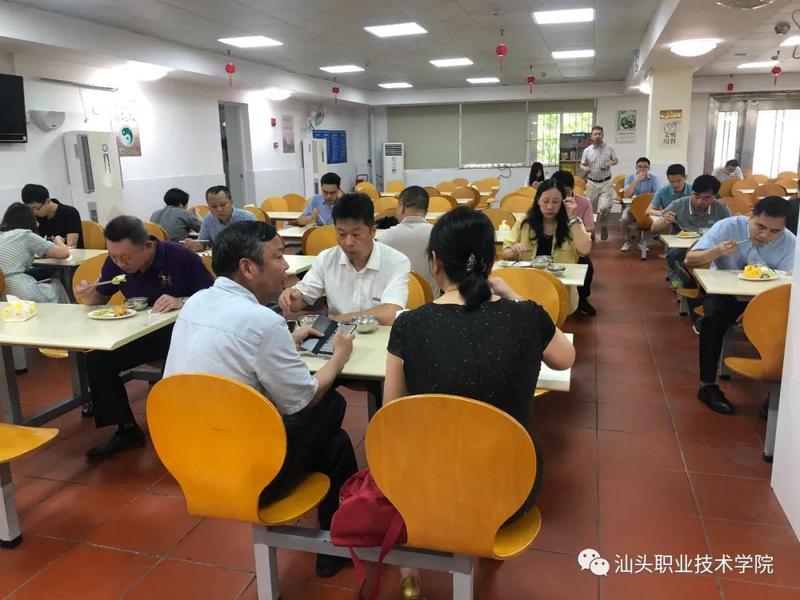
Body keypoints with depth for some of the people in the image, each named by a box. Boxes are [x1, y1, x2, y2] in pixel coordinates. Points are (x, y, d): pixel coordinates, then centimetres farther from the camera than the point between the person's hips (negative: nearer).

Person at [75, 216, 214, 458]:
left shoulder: (181, 257, -18)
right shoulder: (115, 262, -3)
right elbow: (102, 297, 11)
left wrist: (182, 301, -31)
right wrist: (89, 295, -13)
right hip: (141, 334, 6)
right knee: (96, 361, -13)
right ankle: (126, 429, 1)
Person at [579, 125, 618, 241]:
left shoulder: (609, 148, 0)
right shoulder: (587, 150, 0)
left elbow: (616, 160, 11)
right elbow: (582, 164, 7)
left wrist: (610, 163, -12)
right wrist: (585, 168, -17)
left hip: (606, 183, -1)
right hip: (592, 183, 1)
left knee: (604, 207, -14)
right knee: (591, 208, 8)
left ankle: (604, 225, 13)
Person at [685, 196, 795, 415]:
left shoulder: (790, 243, -11)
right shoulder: (728, 226, -16)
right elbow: (690, 259, -16)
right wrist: (717, 251, -36)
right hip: (723, 290, -2)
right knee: (713, 318, -34)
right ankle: (707, 385, -23)